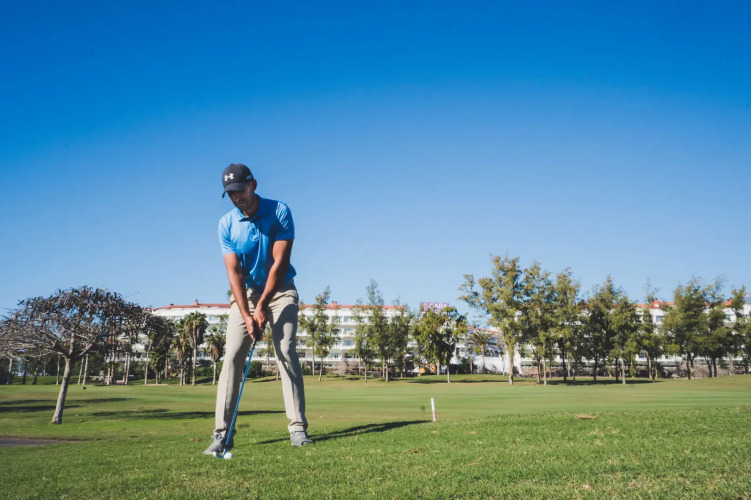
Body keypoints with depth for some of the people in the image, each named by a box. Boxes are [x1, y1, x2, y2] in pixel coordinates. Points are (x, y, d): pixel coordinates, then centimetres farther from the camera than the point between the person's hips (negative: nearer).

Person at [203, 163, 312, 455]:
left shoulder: (279, 212, -14)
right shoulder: (226, 224, -7)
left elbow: (280, 262, -16)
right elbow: (234, 272, -12)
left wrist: (262, 306, -19)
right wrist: (247, 315, -23)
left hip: (280, 290, -2)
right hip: (245, 292, 2)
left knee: (286, 353, -12)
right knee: (232, 356, -8)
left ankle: (297, 427, -7)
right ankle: (222, 433, -6)